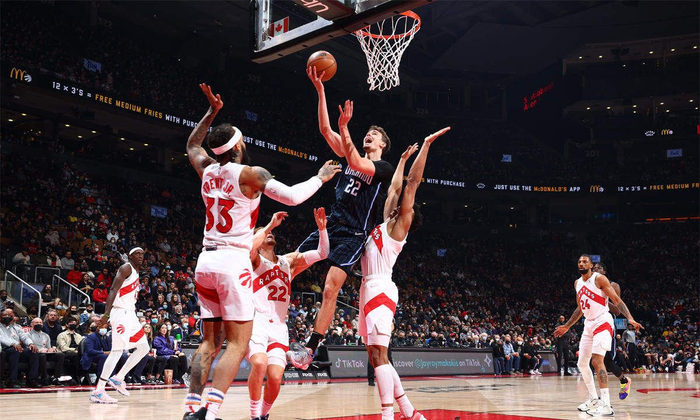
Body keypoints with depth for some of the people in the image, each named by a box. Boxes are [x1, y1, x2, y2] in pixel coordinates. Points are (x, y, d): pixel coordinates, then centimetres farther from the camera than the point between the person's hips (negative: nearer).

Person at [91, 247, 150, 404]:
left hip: (130, 314, 10)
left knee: (143, 347, 11)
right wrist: (106, 314, -29)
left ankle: (118, 378, 14)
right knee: (117, 350, -14)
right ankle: (98, 391, -13)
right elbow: (113, 290, -19)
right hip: (121, 313, -10)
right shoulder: (126, 268, -7)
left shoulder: (136, 273, 22)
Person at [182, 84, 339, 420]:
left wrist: (212, 111, 29)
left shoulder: (207, 170, 10)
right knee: (238, 343, -5)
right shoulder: (249, 174, -8)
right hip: (233, 262, -7)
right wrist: (321, 178, 5)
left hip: (206, 261, 7)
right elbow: (292, 197, -10)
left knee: (210, 341, 12)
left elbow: (192, 145, 31)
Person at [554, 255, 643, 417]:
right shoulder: (577, 283, 13)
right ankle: (594, 399, 25)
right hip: (589, 324, 8)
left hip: (603, 322, -8)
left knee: (597, 360, -22)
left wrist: (630, 318, -27)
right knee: (582, 364, 10)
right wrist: (566, 326, 28)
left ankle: (606, 405, -24)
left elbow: (616, 300, -13)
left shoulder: (599, 279, -9)